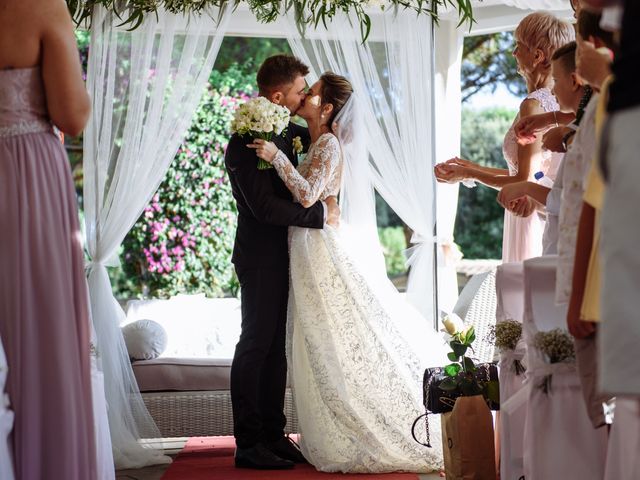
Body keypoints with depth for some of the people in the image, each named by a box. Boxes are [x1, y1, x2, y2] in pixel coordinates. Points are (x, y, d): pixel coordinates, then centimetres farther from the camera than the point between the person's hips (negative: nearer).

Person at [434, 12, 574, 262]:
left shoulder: (534, 104, -16)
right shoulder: (557, 101, 10)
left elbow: (525, 181, -16)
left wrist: (469, 174, -4)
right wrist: (474, 168, 20)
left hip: (531, 220, -9)